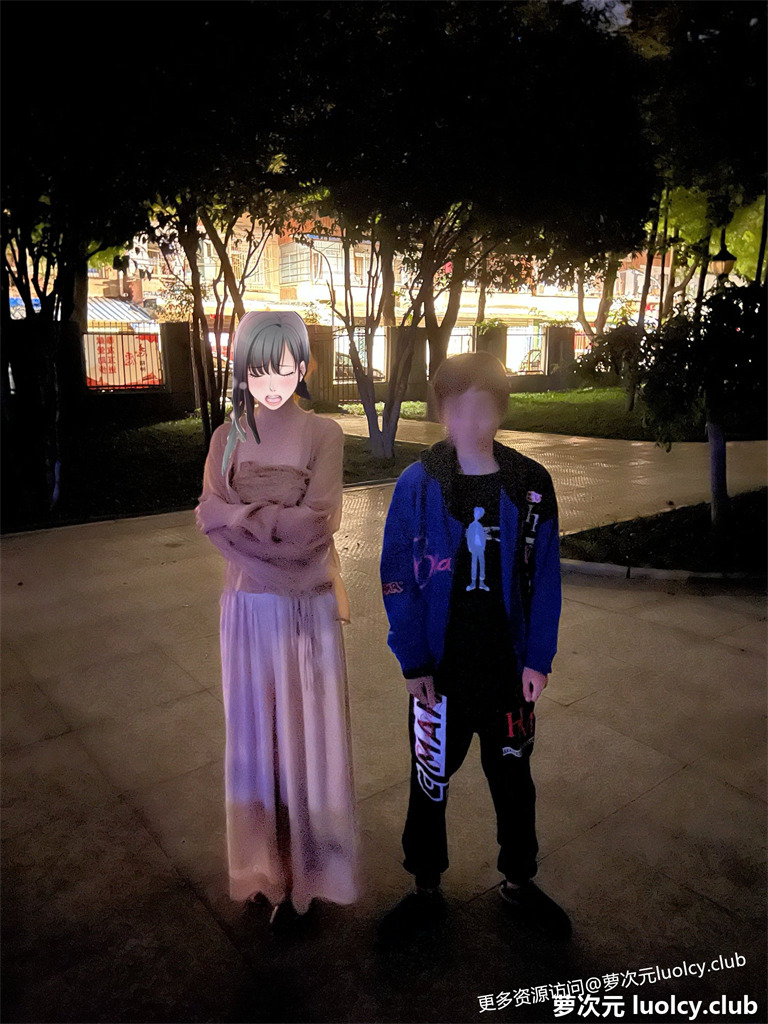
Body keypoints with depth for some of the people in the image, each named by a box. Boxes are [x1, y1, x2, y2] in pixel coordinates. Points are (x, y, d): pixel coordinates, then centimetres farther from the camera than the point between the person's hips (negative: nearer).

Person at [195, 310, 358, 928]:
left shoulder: (324, 435, -6)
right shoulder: (227, 438, 3)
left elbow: (315, 523, -17)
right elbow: (210, 517, -9)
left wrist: (240, 514, -13)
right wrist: (282, 525, -18)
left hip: (307, 607, -3)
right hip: (249, 605, 3)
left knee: (307, 734, 8)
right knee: (255, 732, 14)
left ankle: (306, 869, 27)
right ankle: (265, 864, 34)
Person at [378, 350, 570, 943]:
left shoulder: (531, 484, -6)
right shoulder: (417, 485, -10)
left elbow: (545, 577, -2)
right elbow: (399, 579, -8)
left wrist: (538, 659, -4)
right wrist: (413, 662, -10)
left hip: (509, 667, 1)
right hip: (439, 670, -1)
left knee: (513, 779, 19)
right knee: (429, 782, 15)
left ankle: (519, 882, 45)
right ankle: (427, 891, 39)